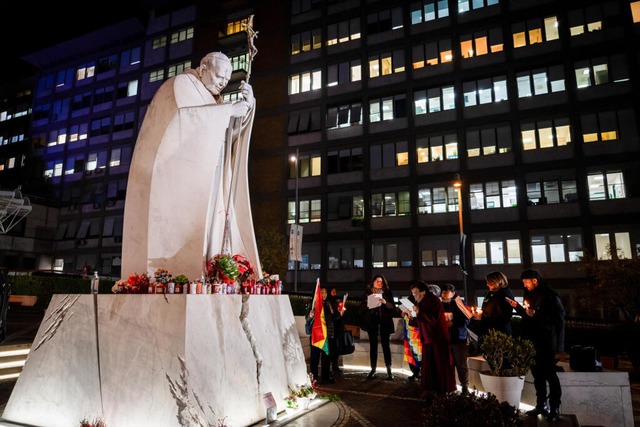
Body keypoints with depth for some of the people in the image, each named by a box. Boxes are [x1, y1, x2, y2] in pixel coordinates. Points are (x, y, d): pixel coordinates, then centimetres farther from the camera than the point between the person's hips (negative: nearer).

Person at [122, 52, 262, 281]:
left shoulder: (210, 97, 25)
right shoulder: (181, 84, 1)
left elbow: (233, 131, 14)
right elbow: (189, 116, -20)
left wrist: (248, 103, 1)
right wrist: (230, 108, -14)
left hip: (198, 181, 8)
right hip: (174, 175, -8)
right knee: (176, 230, -15)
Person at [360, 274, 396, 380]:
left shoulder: (387, 292, 5)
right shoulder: (368, 292, 6)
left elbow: (393, 307, -1)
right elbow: (362, 308, 5)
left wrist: (385, 302, -19)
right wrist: (367, 305, -15)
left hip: (384, 322, -1)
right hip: (372, 322, 1)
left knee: (385, 345, -1)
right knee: (373, 345, 4)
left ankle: (389, 370, 4)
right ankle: (373, 369, 11)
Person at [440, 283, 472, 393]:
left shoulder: (459, 304, -2)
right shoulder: (440, 305, 9)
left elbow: (466, 321, -8)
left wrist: (453, 323, -16)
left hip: (459, 338, -3)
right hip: (445, 339, 3)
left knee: (461, 364, 2)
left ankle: (465, 386, 13)